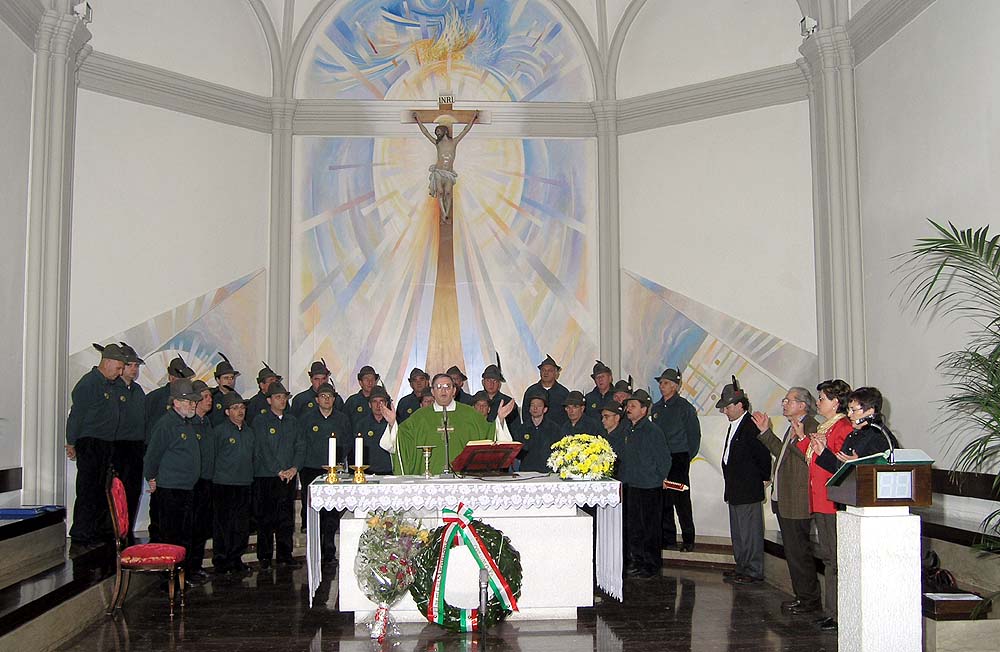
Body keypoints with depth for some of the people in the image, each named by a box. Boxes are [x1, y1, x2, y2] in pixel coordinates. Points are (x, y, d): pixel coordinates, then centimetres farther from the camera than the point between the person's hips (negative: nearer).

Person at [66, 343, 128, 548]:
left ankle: (99, 532, 18)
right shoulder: (88, 383, -11)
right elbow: (75, 414, -12)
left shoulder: (111, 385, 16)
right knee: (88, 492, -6)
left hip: (107, 445, 9)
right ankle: (80, 537, -1)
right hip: (90, 444, -9)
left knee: (104, 491, 11)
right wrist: (71, 443, -13)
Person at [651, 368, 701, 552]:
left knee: (682, 501, -5)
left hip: (679, 459, -5)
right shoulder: (656, 408, 12)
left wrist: (687, 457, -2)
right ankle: (668, 538, 16)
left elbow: (694, 435, -1)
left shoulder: (685, 407, -4)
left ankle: (688, 540, 4)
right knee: (663, 501, 7)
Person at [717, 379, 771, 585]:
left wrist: (762, 477, -9)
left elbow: (764, 455, -19)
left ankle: (753, 572, 5)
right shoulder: (734, 426, 13)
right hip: (735, 490, 10)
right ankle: (742, 567, 26)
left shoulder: (751, 427, -18)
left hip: (748, 490, -10)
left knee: (750, 531, -2)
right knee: (737, 533, 17)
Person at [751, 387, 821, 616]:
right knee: (792, 551, 16)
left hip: (798, 502, -10)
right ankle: (802, 596, 25)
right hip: (784, 500, 10)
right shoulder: (793, 428, 17)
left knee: (799, 551, -3)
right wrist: (766, 432, 26)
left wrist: (801, 438, -36)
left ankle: (810, 600, 7)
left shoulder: (811, 427, -14)